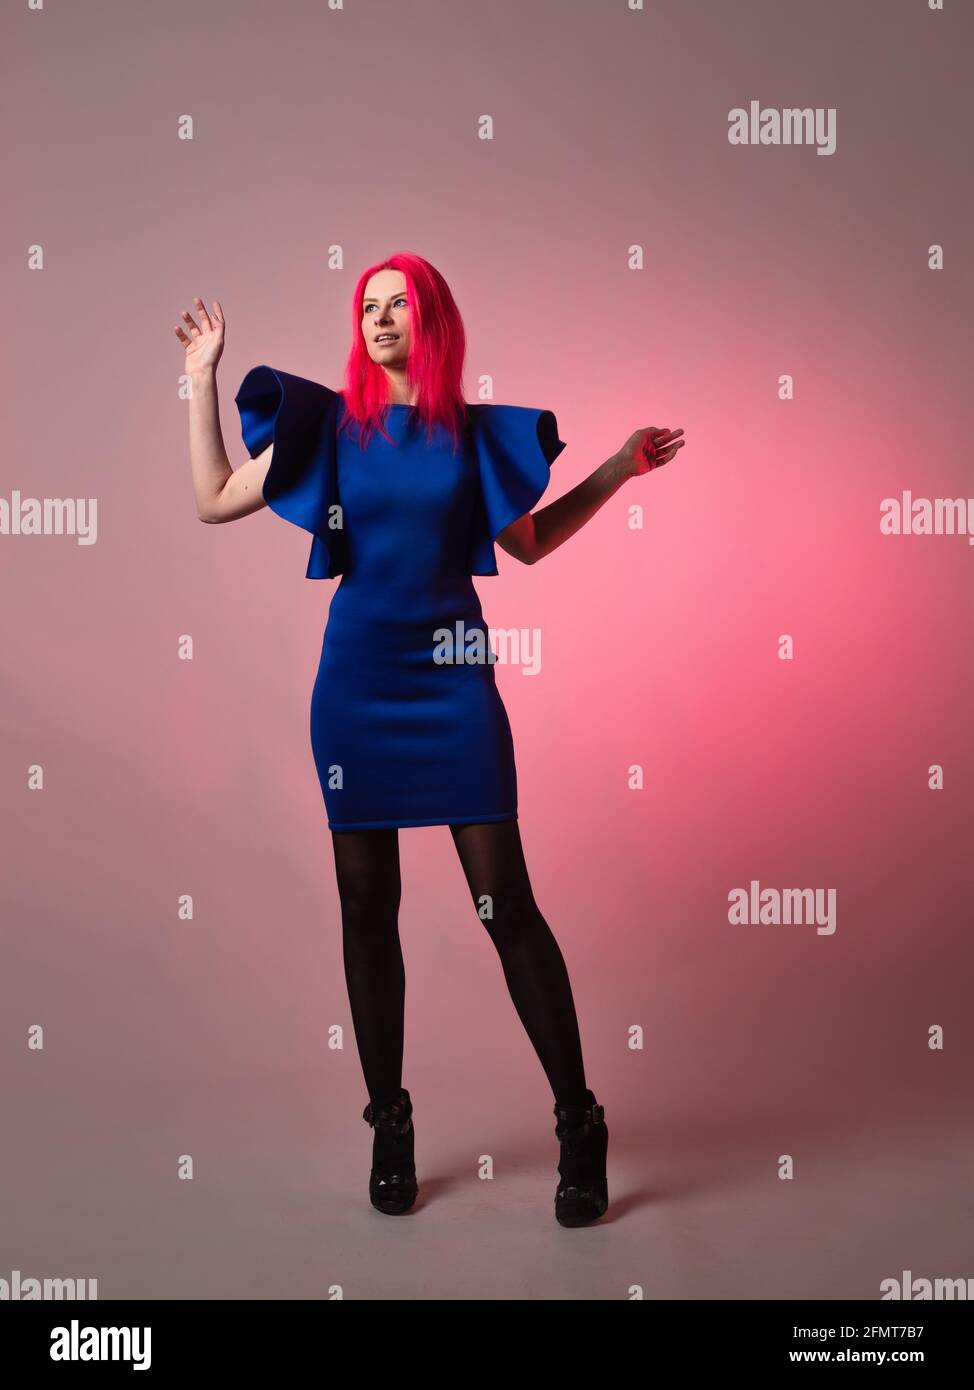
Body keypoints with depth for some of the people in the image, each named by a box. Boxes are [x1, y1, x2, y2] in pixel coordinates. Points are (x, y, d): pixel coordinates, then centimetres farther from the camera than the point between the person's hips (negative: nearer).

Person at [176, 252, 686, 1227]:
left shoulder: (474, 430, 5)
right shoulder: (332, 424, 7)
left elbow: (527, 543, 14)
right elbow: (213, 501, 8)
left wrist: (618, 471, 9)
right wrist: (201, 379, 7)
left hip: (453, 679, -1)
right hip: (356, 679, 2)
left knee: (506, 901, -5)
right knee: (366, 905, 5)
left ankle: (579, 1125, 7)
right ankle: (389, 1126, 20)